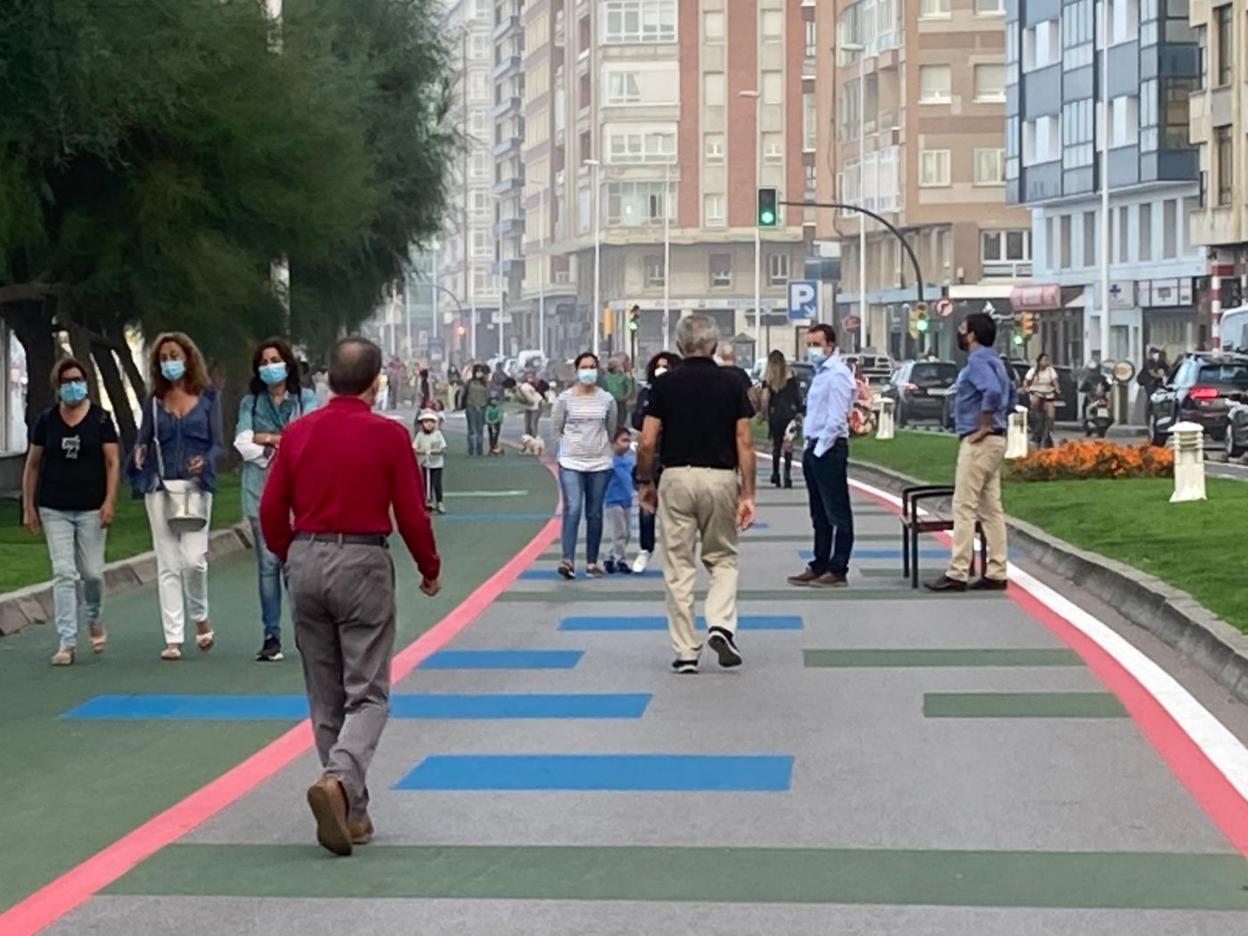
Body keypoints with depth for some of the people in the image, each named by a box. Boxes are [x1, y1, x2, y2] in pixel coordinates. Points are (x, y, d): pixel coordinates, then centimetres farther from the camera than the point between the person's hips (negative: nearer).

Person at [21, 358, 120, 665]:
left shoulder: (100, 419, 0)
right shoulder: (46, 421, 4)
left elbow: (112, 462, -1)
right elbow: (32, 465, 9)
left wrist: (109, 502, -11)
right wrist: (28, 507, 5)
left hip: (91, 509, -1)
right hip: (54, 510, 1)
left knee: (92, 572, 2)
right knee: (63, 573, -5)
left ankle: (93, 619, 33)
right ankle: (67, 642, -4)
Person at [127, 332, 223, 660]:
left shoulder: (207, 397, 5)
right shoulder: (154, 401, 11)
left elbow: (217, 443, 3)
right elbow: (143, 440, 10)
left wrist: (204, 463, -17)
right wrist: (138, 456, -13)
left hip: (195, 486, -2)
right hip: (159, 487, 2)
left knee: (193, 559, -11)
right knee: (168, 564, 2)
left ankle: (200, 617, 16)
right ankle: (173, 638, 5)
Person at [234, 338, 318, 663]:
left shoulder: (305, 398, 9)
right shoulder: (250, 403, 13)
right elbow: (242, 442, -1)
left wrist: (266, 437, -2)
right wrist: (286, 441, -7)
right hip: (261, 492, 2)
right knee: (267, 563, 0)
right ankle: (271, 637, 3)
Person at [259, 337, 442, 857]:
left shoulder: (297, 433, 3)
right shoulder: (389, 436, -7)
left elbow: (271, 511, 5)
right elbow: (412, 513, -5)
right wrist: (430, 570, 10)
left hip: (306, 562, 4)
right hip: (363, 562, -4)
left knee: (325, 697, 12)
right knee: (367, 693, 1)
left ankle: (352, 812, 17)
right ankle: (339, 780, -24)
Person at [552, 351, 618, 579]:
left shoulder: (607, 399, 1)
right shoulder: (565, 398, -3)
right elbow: (557, 426, 6)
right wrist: (574, 444, 10)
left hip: (599, 463, 2)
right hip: (571, 462, -2)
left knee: (595, 514, 6)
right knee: (572, 510, -14)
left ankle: (592, 562, 14)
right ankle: (568, 560, -19)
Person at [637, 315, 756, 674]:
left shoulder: (665, 385, -2)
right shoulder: (732, 383, 1)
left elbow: (648, 443, -4)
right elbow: (744, 443, -4)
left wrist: (645, 483, 12)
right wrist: (747, 494, -1)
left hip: (677, 478, -1)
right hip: (721, 479, 1)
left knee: (678, 567, 7)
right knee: (723, 558, 18)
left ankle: (686, 652, 8)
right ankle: (720, 626, -6)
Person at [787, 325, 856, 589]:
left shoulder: (837, 374, -13)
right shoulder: (821, 373, 16)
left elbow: (836, 419, -19)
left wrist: (820, 449, -17)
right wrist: (810, 448, 14)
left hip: (829, 449, -10)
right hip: (814, 448, 10)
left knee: (837, 513, -4)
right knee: (819, 514, 14)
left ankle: (838, 570, -2)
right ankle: (819, 566, 20)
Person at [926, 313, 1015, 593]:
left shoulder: (977, 362, -14)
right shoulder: (992, 361, 17)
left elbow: (993, 392, -30)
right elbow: (1009, 394, 27)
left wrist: (983, 427, -22)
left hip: (978, 442, -10)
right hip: (994, 441, 10)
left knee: (965, 508, -8)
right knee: (991, 509, 9)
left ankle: (957, 574, -9)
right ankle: (996, 573, 9)